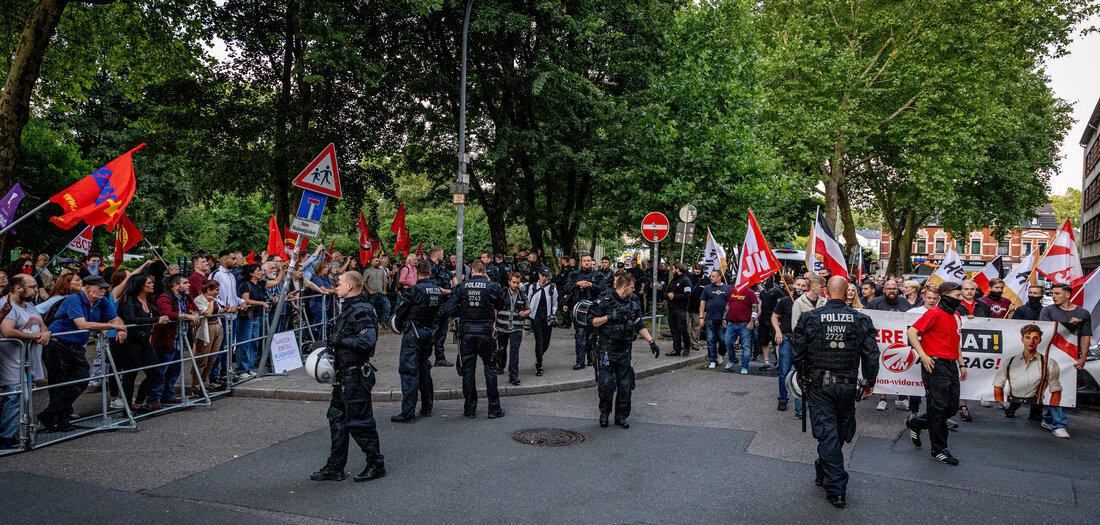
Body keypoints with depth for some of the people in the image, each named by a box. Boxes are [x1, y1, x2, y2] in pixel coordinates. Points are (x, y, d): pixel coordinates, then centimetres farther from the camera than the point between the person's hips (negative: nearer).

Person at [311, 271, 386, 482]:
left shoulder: (361, 311, -19)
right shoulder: (349, 308, 14)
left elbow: (367, 342, -29)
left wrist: (340, 341, -22)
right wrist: (332, 345, 14)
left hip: (356, 376, -11)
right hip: (345, 375, 11)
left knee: (359, 421, -2)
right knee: (337, 418, 14)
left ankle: (376, 465, 12)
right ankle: (335, 468, 22)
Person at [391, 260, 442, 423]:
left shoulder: (414, 290, -15)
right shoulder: (438, 291, 4)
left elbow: (400, 312, -10)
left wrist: (401, 327, 8)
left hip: (413, 333, -7)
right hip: (430, 332, 7)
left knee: (409, 372, -4)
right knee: (424, 369, 18)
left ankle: (408, 414, -6)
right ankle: (427, 408, 25)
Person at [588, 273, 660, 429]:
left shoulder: (633, 304, 13)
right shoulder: (604, 301, -5)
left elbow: (640, 326, 17)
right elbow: (592, 321, -7)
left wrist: (651, 341, 8)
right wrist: (609, 317, -17)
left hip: (624, 351, 5)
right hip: (607, 350, -5)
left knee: (625, 386, 5)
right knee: (607, 384, -6)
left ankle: (621, 416, 18)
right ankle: (604, 413, 17)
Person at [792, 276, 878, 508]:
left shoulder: (809, 318, -7)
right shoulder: (861, 320, -4)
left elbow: (798, 354, -2)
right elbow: (871, 355, 0)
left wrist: (803, 377, 15)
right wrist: (870, 382, 13)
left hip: (819, 385, -1)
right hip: (848, 385, 2)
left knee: (827, 433, 2)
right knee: (840, 432, 18)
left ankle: (836, 489, 1)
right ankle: (824, 473, 37)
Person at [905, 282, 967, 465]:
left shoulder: (956, 316, 16)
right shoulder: (935, 314, -10)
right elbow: (911, 332, -15)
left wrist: (961, 364, 22)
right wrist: (923, 356, -19)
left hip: (951, 366, 9)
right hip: (935, 365, -9)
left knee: (952, 406, 9)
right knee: (939, 407, -3)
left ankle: (915, 424, 27)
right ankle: (939, 450, 6)